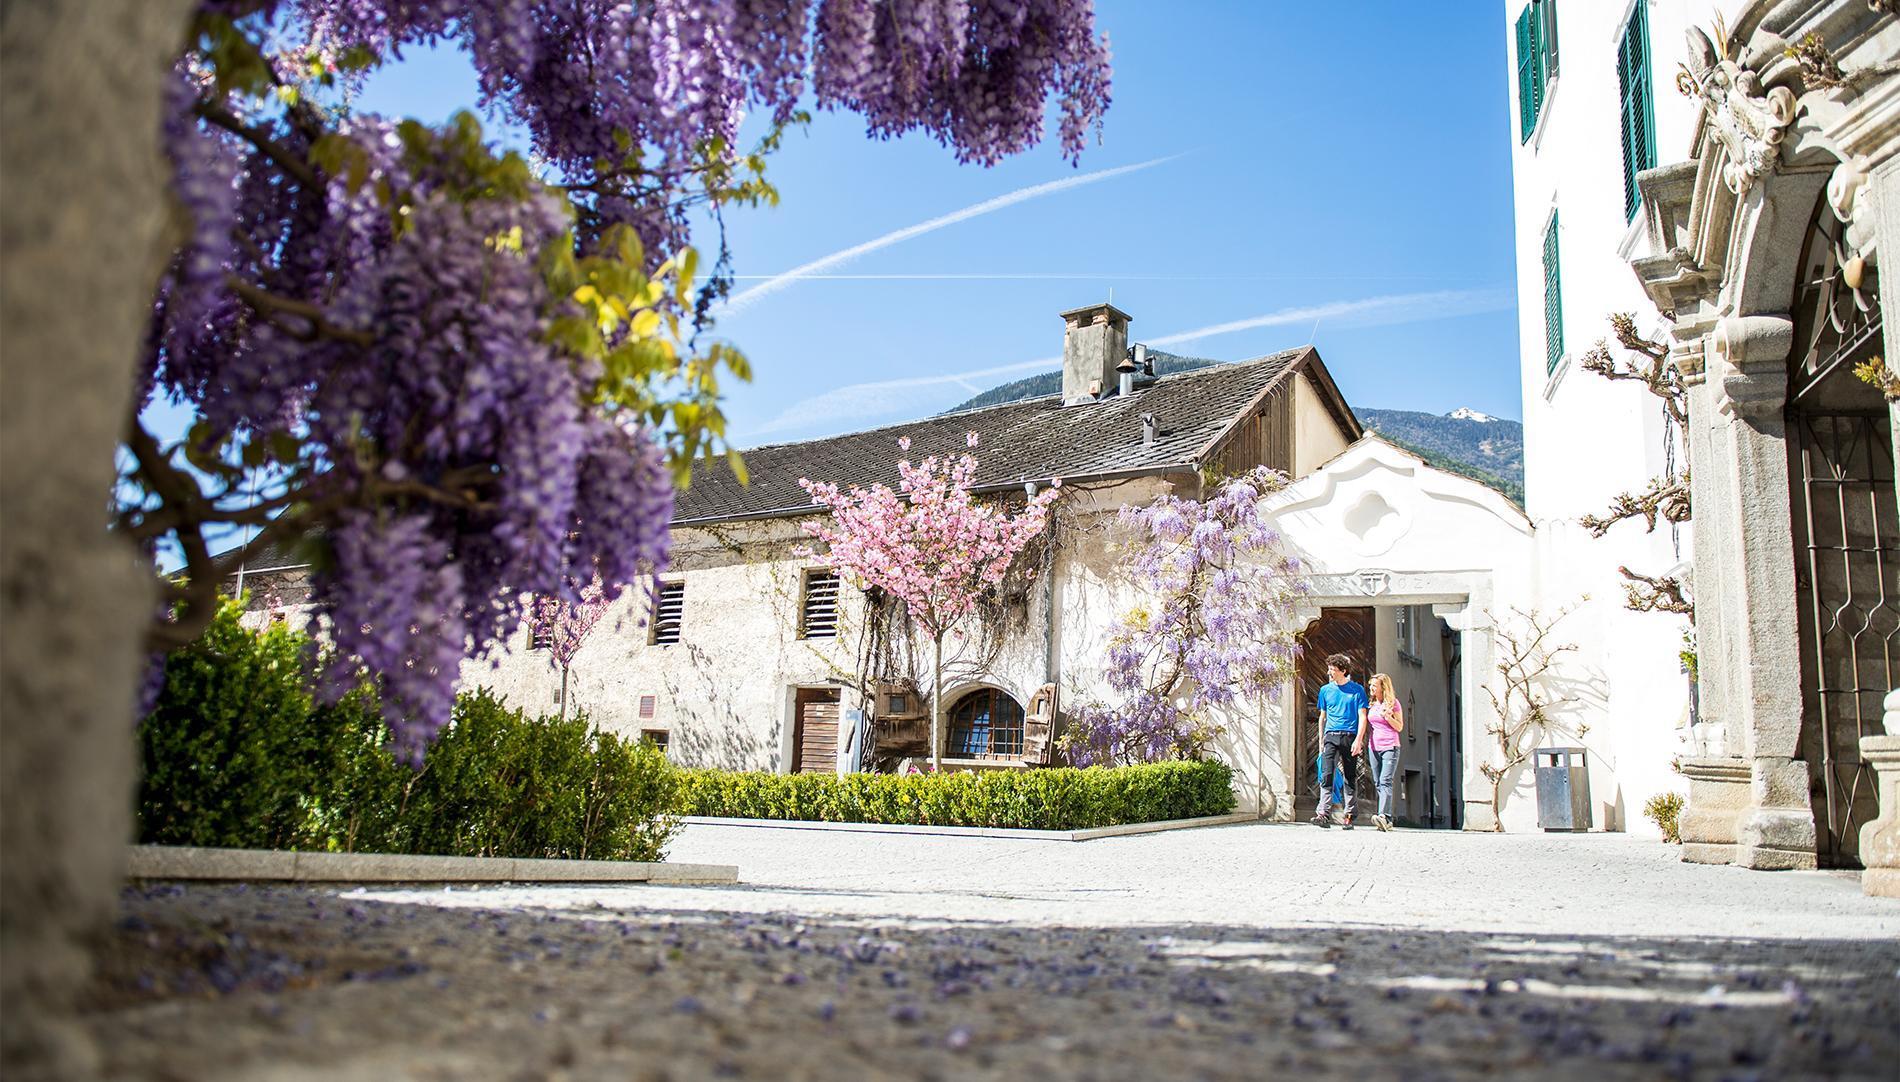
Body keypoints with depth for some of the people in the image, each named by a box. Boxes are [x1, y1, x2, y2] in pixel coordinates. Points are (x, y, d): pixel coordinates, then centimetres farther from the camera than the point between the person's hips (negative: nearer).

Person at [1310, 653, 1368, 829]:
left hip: (1350, 737, -2)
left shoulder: (1357, 689, 3)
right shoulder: (1326, 690, 13)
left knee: (1350, 778, 3)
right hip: (1330, 736, 2)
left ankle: (1349, 816, 10)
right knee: (1326, 775, -12)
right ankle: (1324, 813, -19)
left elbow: (1362, 716, 0)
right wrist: (1321, 741, 14)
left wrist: (1358, 740, -11)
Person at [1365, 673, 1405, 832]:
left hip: (1390, 747, -6)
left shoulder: (1393, 702, -1)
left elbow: (1399, 727, -1)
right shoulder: (1371, 703, 13)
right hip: (1374, 746, 6)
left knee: (1385, 781, -17)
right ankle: (1388, 820, 5)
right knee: (1378, 783, 2)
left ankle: (1383, 816, -29)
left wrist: (1387, 716, -15)